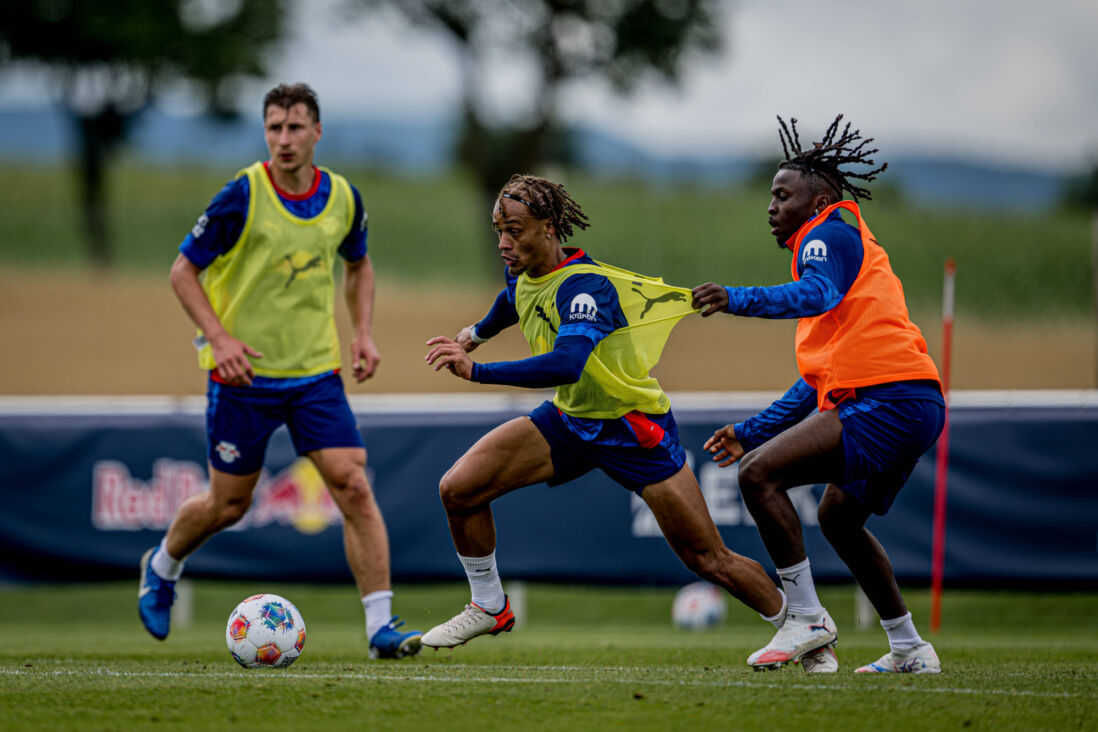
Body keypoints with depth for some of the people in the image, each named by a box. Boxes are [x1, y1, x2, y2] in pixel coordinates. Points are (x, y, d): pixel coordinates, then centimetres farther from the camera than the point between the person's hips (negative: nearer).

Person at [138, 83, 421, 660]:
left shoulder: (343, 198, 0)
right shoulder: (243, 197, -14)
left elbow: (358, 265, 20)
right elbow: (183, 271, -7)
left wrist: (363, 332, 5)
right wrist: (219, 337, -20)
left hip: (316, 373, 3)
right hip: (245, 373, -3)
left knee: (354, 488, -12)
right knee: (228, 505, 8)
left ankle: (381, 625, -12)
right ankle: (162, 566, 39)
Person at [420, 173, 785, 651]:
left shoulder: (584, 285, -30)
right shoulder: (524, 272, -4)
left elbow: (566, 364, -46)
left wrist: (478, 372, -50)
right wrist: (477, 334, 43)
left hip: (636, 430, -7)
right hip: (569, 418, 7)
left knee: (709, 560, -4)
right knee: (458, 489, -8)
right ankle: (489, 608, 12)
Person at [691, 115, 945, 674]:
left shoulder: (831, 235, 0)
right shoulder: (849, 248, 31)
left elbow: (817, 295, -26)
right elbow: (820, 378, 33)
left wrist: (738, 300, -38)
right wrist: (752, 431, 31)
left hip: (888, 399, -11)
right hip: (913, 404, 11)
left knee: (759, 474, -15)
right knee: (837, 517, 28)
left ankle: (807, 620, -14)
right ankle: (910, 650, 31)